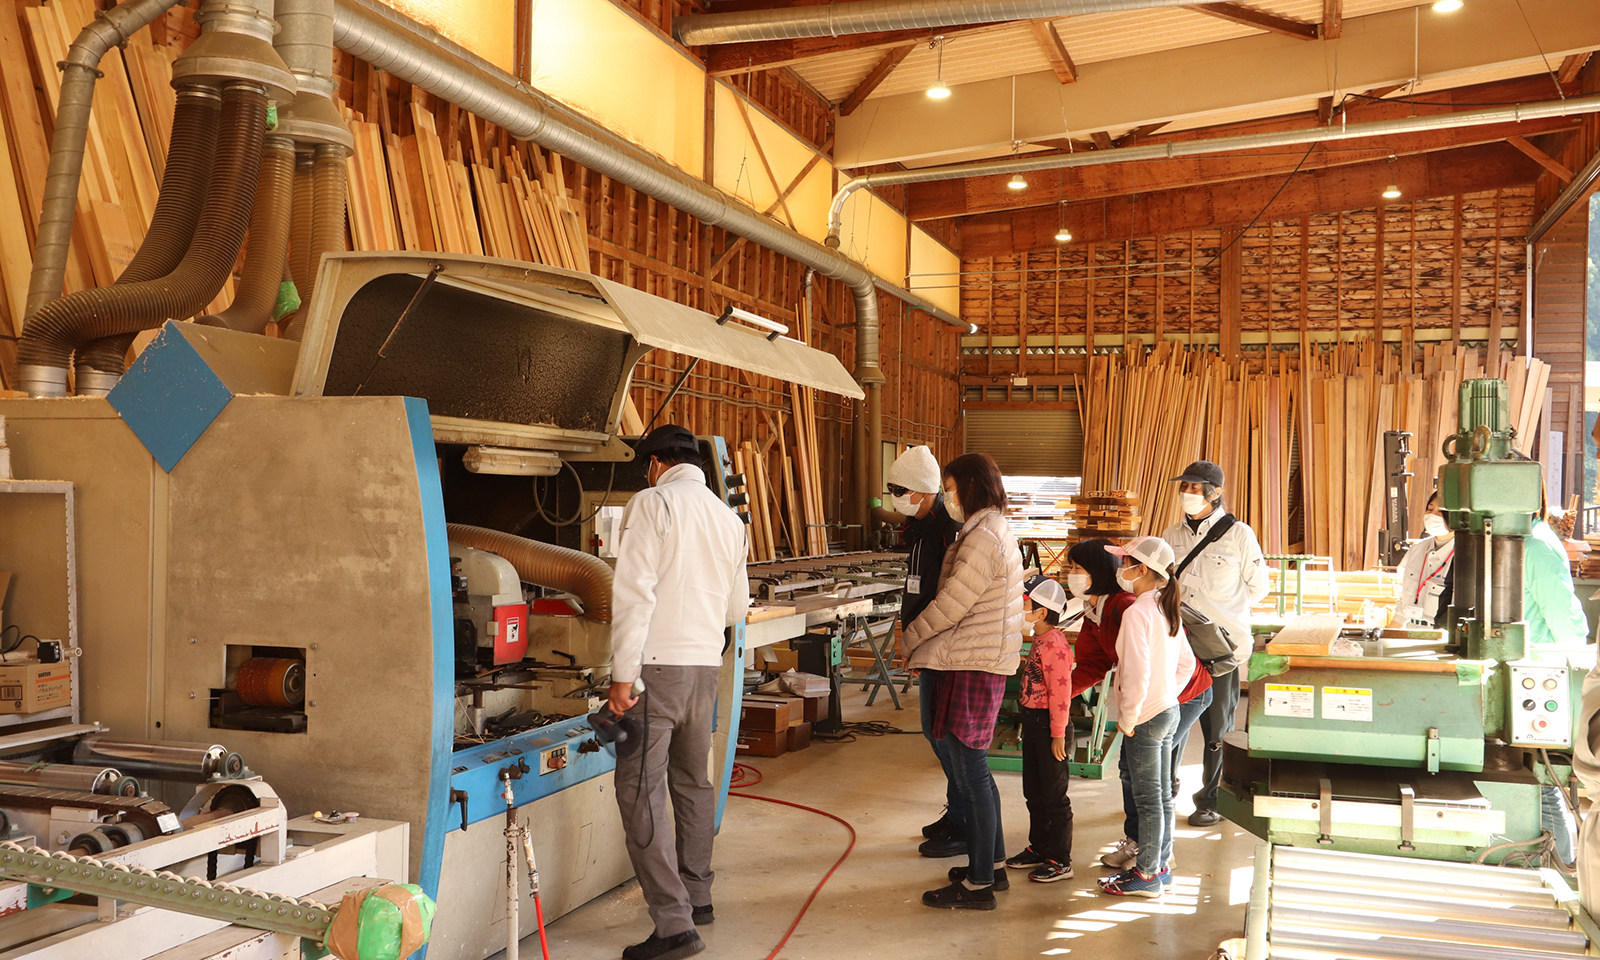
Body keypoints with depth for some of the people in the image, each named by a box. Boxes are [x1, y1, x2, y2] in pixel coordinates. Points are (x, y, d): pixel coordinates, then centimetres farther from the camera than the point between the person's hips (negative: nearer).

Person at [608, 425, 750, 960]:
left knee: (641, 793, -4)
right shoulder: (727, 518, 13)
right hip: (707, 665, 7)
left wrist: (622, 674, -14)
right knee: (692, 781, 20)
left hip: (658, 662, -7)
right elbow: (736, 608, 19)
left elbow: (635, 592, -15)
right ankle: (697, 896, 32)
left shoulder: (652, 504, -6)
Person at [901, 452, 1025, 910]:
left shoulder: (982, 538, -17)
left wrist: (912, 640, -2)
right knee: (974, 770, 18)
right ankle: (991, 863, 29)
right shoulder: (995, 531, 16)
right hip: (987, 662, 10)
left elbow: (949, 605, -17)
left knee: (971, 773, -4)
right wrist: (926, 645, 12)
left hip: (972, 666, -10)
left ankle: (978, 885, 4)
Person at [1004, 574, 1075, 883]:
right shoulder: (1039, 640, 10)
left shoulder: (1055, 645, -21)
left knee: (1054, 795, 1)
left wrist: (1058, 734, -21)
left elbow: (1061, 692, -22)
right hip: (1032, 720, 10)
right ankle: (1038, 848, 33)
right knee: (1033, 791, 19)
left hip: (1048, 723, -10)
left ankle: (1060, 861, 12)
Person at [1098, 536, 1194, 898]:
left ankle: (1146, 875, 10)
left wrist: (1128, 719, -16)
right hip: (1169, 710, 9)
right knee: (1163, 796, 16)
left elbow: (1137, 674, -25)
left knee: (1148, 800, 1)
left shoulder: (1136, 613, -20)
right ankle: (1161, 865, 26)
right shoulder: (1167, 610, 7)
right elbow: (1186, 663, 16)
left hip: (1145, 718, -9)